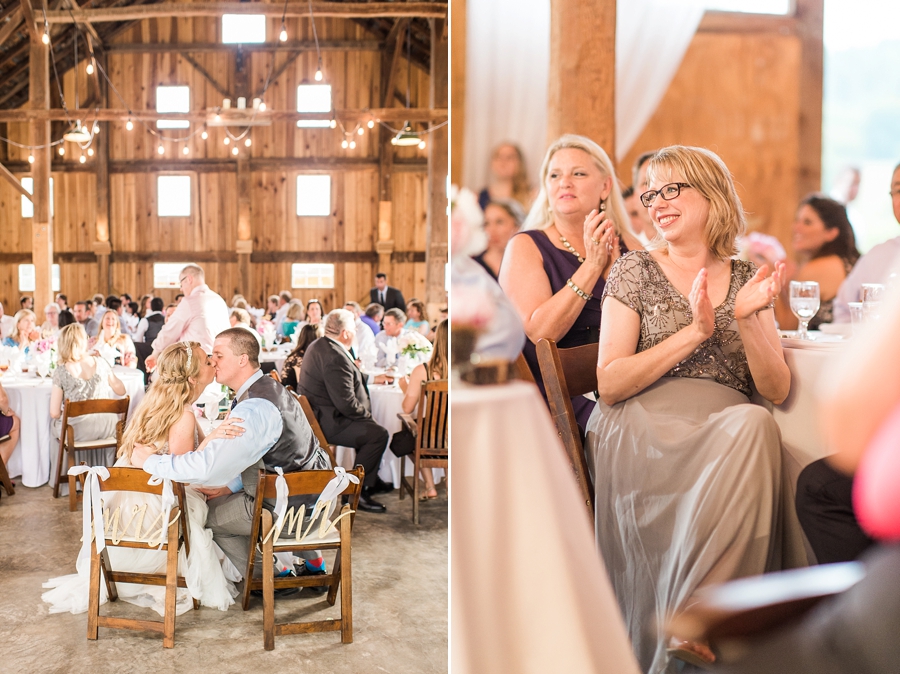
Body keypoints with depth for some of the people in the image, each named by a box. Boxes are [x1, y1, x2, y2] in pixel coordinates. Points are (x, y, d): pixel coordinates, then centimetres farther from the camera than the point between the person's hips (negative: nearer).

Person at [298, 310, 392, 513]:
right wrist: (366, 412, -9)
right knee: (378, 434, -14)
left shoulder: (317, 346, 9)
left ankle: (370, 481, 31)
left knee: (370, 426, 24)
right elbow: (346, 403, -25)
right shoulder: (336, 358, -25)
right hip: (327, 423, -12)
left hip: (314, 415, 12)